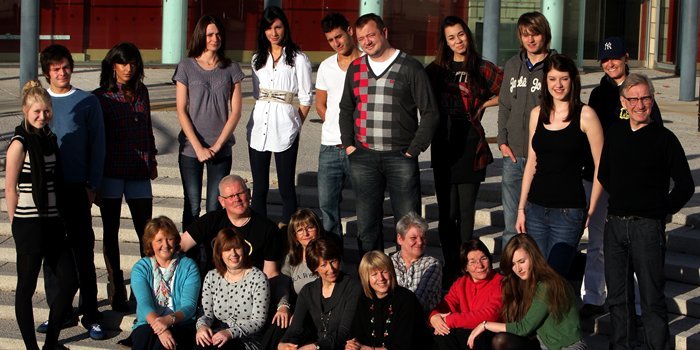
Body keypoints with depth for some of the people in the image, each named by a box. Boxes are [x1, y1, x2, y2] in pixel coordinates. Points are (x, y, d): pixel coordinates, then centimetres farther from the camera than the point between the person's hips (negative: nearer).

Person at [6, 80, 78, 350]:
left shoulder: (50, 138, 10)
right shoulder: (20, 143, -11)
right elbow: (10, 188, -10)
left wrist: (60, 220, 14)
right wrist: (16, 223, -6)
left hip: (52, 222, 8)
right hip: (29, 225, -7)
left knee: (69, 280, 7)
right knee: (26, 287, 4)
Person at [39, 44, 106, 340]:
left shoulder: (87, 102, 1)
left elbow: (97, 146, 1)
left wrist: (92, 185, -4)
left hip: (76, 188, -3)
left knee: (83, 253, -1)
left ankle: (90, 315, 5)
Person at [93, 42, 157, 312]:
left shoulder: (141, 92, 10)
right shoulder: (102, 96, -4)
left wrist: (152, 159, 19)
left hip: (138, 171, 3)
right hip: (111, 170, -3)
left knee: (146, 229, 4)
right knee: (111, 230, 4)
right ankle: (116, 287, 11)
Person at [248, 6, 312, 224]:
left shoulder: (298, 59, -2)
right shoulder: (258, 59, 13)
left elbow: (305, 99, 0)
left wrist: (295, 125, -1)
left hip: (284, 130, -4)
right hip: (259, 127, 4)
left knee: (286, 187, -1)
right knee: (259, 187, 7)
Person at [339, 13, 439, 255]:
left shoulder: (410, 67, -1)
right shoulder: (355, 68, 12)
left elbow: (430, 113, -2)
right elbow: (346, 109, 22)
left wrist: (414, 150, -7)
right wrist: (348, 144, 9)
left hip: (400, 157, -4)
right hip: (363, 158, 4)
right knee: (366, 224, 6)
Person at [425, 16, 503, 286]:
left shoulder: (482, 69, 3)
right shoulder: (436, 69, 11)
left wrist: (483, 104, 0)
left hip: (469, 145, -2)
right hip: (443, 145, 2)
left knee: (466, 210, 1)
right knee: (447, 211, 2)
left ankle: (464, 268, 8)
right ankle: (451, 266, 10)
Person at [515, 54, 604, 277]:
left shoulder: (585, 115, -5)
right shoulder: (537, 114, 9)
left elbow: (601, 166, -4)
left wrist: (591, 210, -6)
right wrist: (521, 208, 12)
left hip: (569, 212, -4)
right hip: (536, 208, 5)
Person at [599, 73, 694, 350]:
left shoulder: (664, 138, -7)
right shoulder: (614, 134, 7)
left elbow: (685, 186, -4)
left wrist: (661, 212, -2)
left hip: (648, 227, -5)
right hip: (615, 224, 5)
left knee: (652, 299, -1)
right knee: (618, 296, 12)